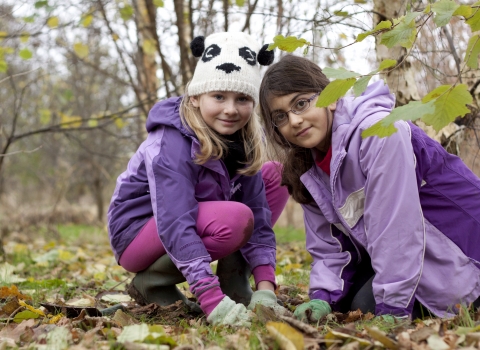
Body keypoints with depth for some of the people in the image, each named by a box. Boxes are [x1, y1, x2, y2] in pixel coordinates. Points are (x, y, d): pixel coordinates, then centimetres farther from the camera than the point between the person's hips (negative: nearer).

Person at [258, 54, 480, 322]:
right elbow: (327, 245, 1)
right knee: (344, 301, -4)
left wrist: (393, 308, -29)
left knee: (368, 304, -21)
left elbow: (394, 225, -31)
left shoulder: (377, 131, -28)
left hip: (458, 238, -8)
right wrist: (322, 297, -16)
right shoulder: (308, 167, -1)